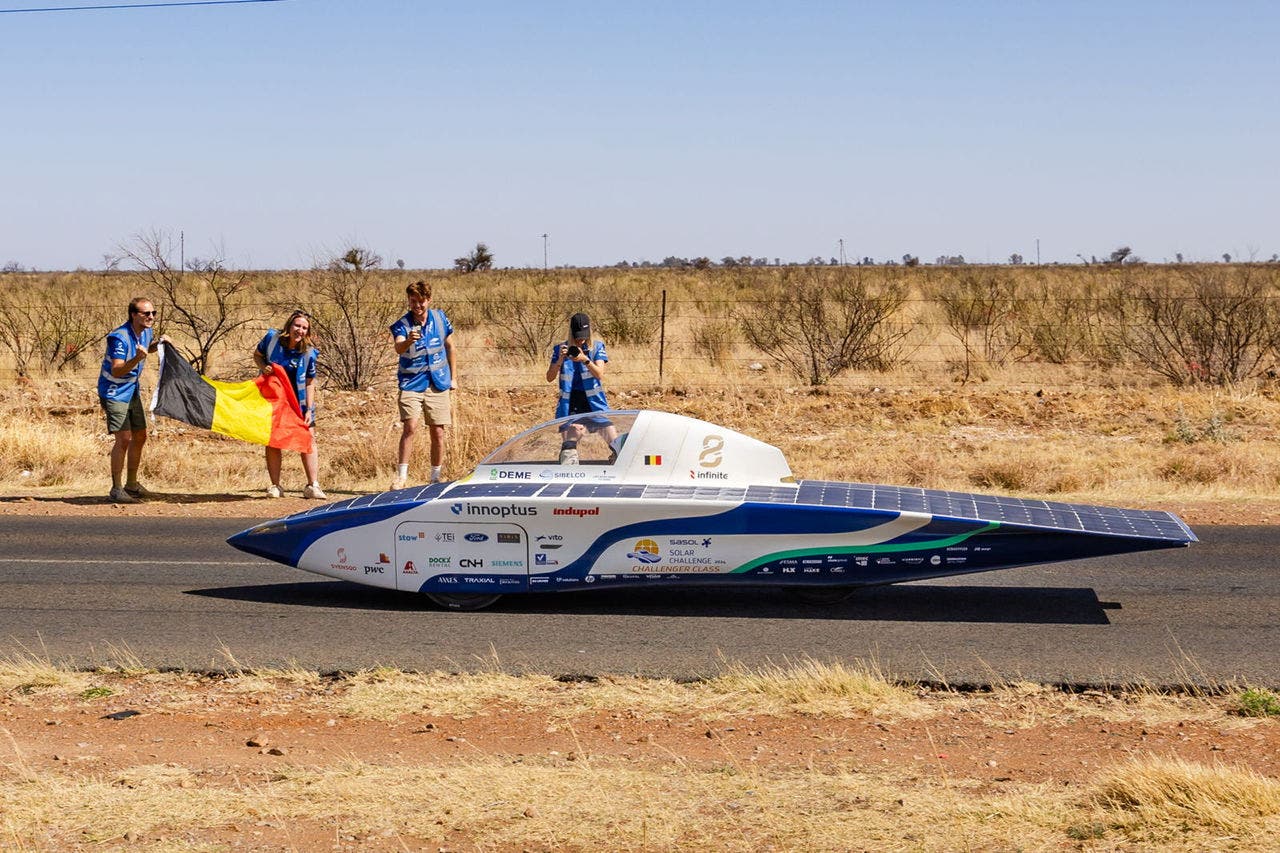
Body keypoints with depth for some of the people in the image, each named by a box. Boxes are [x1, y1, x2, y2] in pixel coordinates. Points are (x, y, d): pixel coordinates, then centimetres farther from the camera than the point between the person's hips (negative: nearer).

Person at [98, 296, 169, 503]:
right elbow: (116, 371, -30)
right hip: (114, 393, -9)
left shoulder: (146, 331, 0)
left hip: (132, 392, 9)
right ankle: (116, 489, -7)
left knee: (140, 437, 12)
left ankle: (131, 485, 25)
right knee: (124, 438, -15)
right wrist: (137, 359, -45)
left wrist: (159, 342, 1)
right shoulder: (120, 337, -25)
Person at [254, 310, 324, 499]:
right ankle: (275, 486, 8)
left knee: (309, 439, -4)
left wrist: (309, 409, -11)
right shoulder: (272, 338, -13)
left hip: (298, 401, 0)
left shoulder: (309, 352, -14)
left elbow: (310, 382, -7)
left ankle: (313, 486, 0)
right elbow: (257, 355, 5)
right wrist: (263, 367, -17)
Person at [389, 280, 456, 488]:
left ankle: (435, 478, 18)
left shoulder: (439, 318, 1)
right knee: (410, 427, -18)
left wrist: (453, 377, 16)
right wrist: (409, 341, -54)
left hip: (438, 384, 3)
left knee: (438, 433, 5)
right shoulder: (402, 325, -11)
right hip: (411, 383, -3)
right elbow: (398, 348, -31)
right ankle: (402, 475, -9)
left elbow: (449, 346, 15)